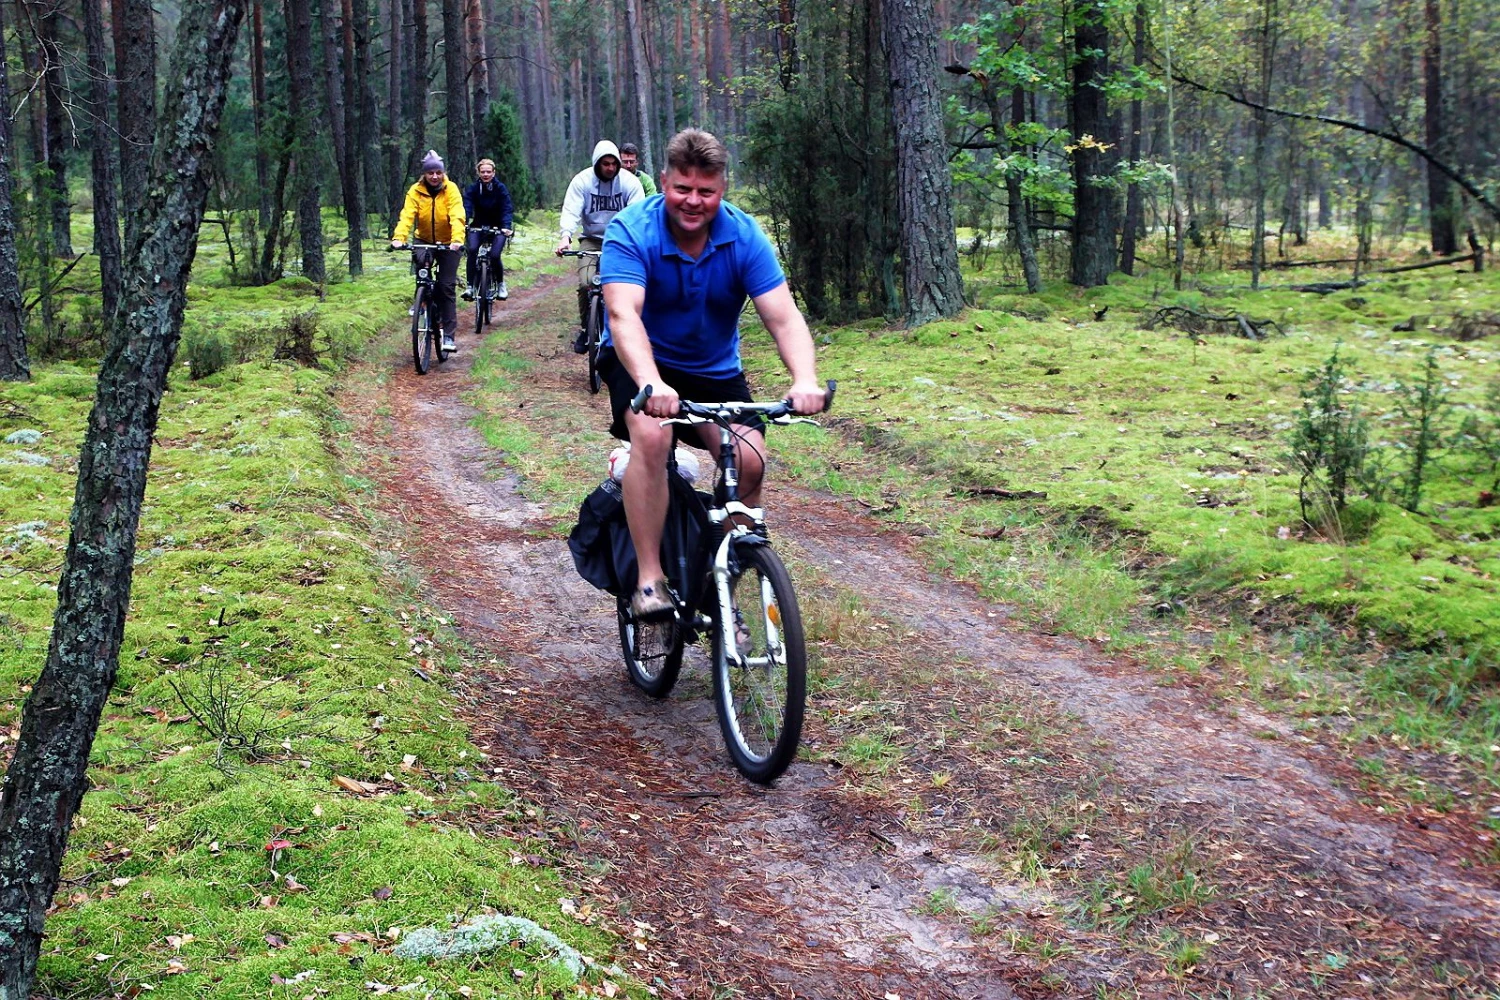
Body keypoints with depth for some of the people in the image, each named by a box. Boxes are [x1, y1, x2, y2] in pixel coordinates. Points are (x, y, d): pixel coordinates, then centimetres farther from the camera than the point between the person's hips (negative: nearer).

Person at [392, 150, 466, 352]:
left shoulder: (451, 190, -14)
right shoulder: (415, 191, -9)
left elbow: (457, 217, -26)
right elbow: (406, 216, -21)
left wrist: (457, 240, -44)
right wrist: (398, 238, -39)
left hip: (447, 243, -1)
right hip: (425, 240, 2)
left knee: (446, 287, -7)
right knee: (420, 259, -32)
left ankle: (449, 335, -2)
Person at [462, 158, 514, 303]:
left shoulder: (501, 189, -9)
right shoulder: (472, 189, -7)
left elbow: (506, 209, -19)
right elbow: (467, 207, -19)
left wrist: (506, 227, -38)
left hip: (497, 228, -1)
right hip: (478, 226, 1)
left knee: (494, 255, -22)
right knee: (472, 250, -27)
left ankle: (501, 284, 5)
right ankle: (470, 286, -22)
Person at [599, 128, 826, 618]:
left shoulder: (745, 236, -14)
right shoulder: (631, 232, -22)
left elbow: (784, 317, -22)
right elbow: (624, 315, -36)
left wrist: (805, 380, -42)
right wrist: (651, 383, -55)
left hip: (714, 370, 3)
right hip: (643, 363, -3)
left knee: (750, 461, -20)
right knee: (651, 435, -34)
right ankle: (649, 581, -26)